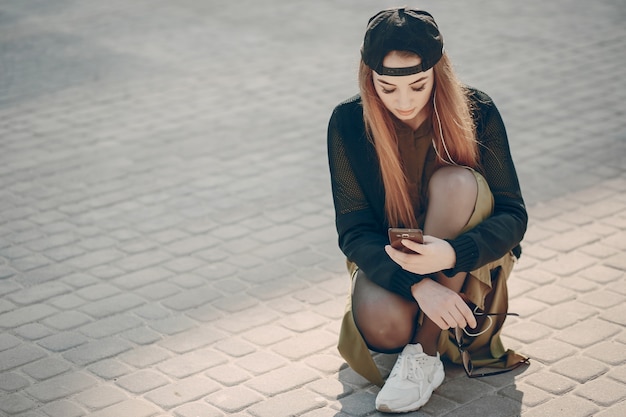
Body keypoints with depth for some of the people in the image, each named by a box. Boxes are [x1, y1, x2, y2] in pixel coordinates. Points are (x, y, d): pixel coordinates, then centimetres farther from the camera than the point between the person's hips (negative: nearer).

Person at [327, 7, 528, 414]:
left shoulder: (477, 112, -17)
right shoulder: (348, 122, -16)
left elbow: (514, 215, -17)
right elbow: (354, 231, -16)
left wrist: (452, 254, -39)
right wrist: (418, 285, -35)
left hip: (465, 262, 0)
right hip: (389, 258, 0)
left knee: (454, 183, -31)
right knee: (383, 328, -34)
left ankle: (425, 354, -25)